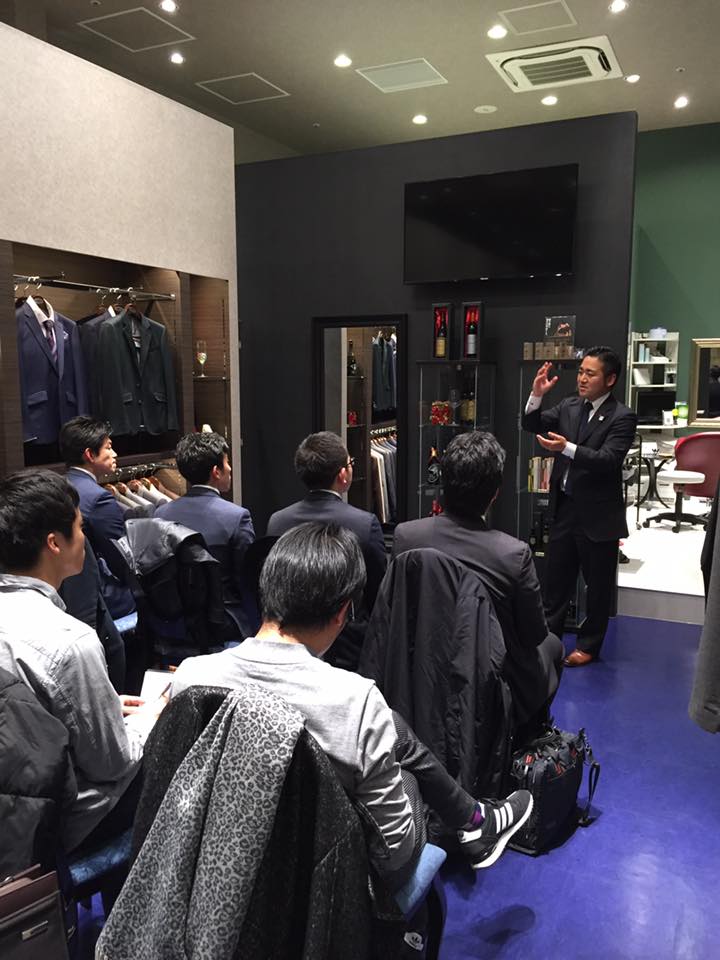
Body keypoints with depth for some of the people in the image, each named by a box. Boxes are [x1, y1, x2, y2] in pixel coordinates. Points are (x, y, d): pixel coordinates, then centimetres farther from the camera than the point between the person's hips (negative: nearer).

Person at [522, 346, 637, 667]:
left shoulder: (622, 417, -13)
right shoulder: (568, 406, 6)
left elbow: (608, 460, -24)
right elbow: (532, 425, 4)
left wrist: (567, 448, -37)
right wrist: (536, 396, -13)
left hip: (597, 514, -5)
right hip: (564, 508, 5)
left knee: (598, 585, 10)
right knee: (556, 579, 16)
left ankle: (589, 645, 26)